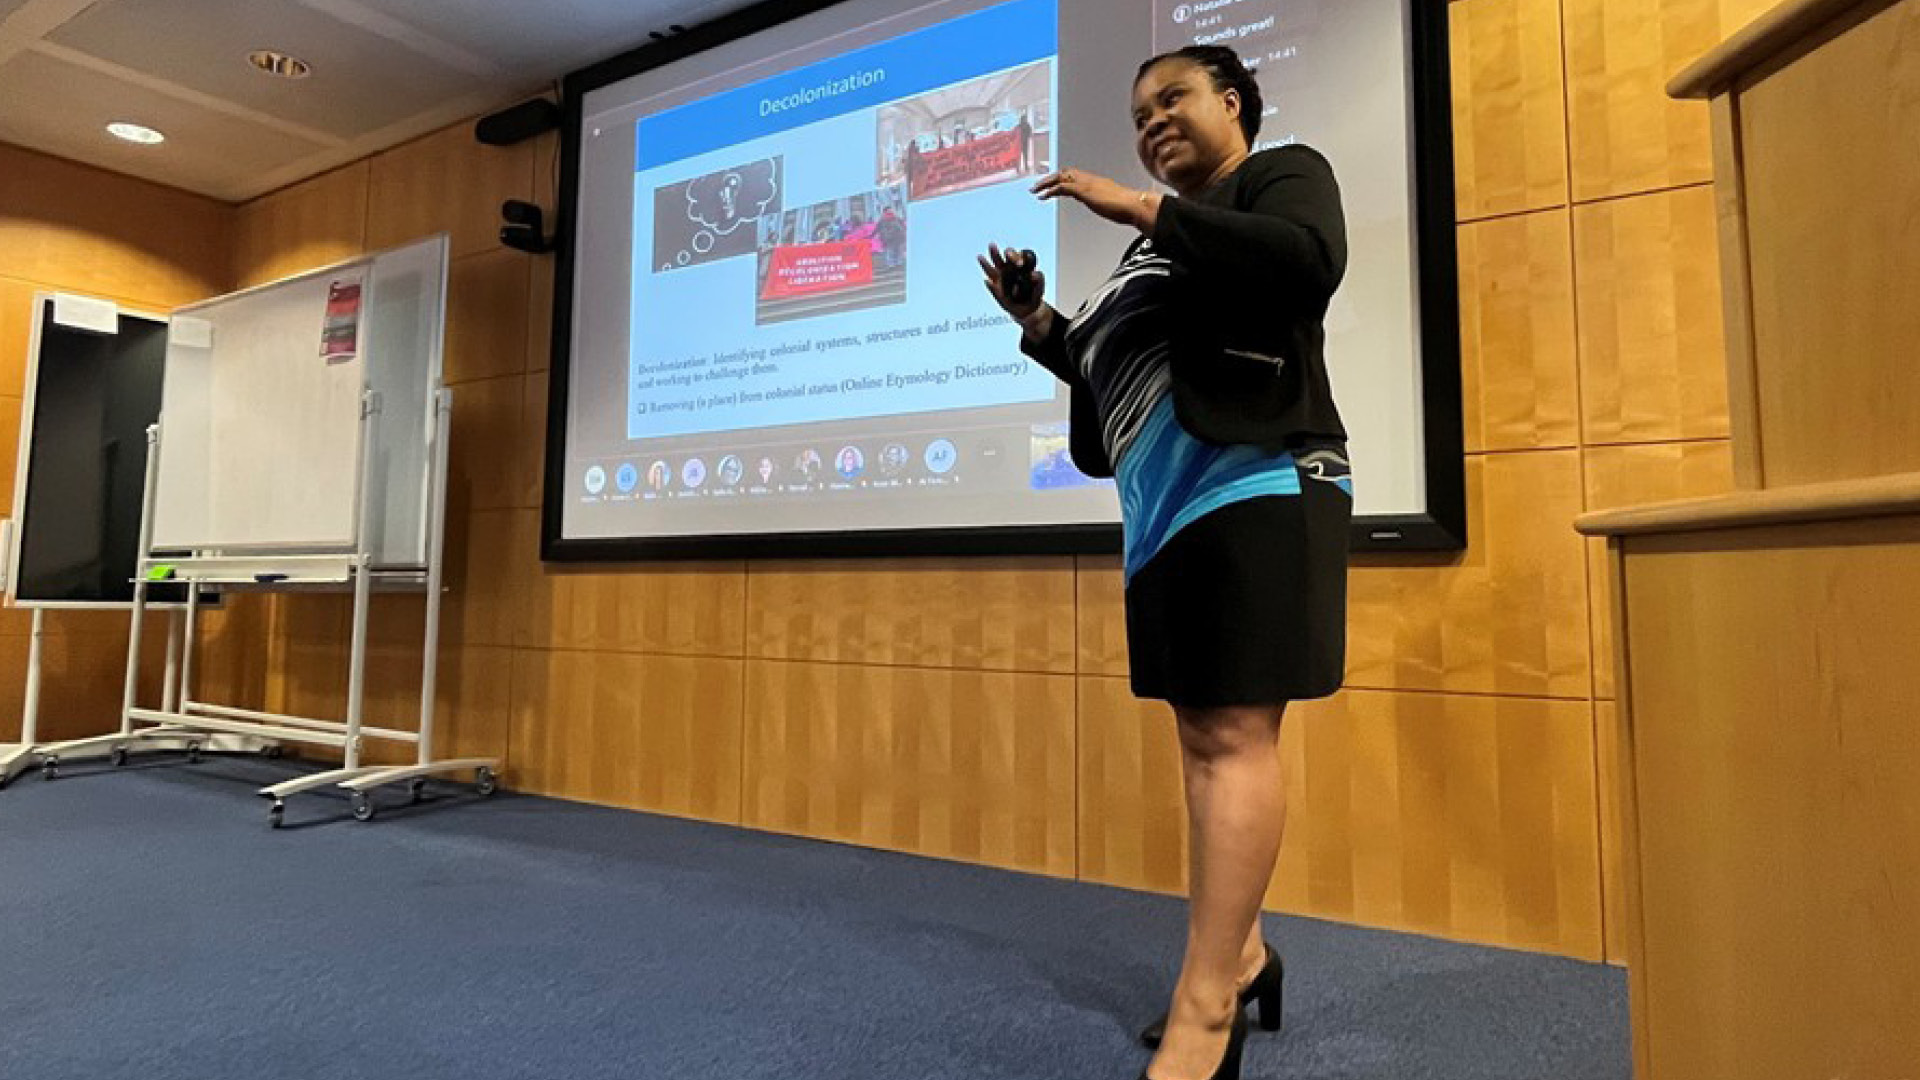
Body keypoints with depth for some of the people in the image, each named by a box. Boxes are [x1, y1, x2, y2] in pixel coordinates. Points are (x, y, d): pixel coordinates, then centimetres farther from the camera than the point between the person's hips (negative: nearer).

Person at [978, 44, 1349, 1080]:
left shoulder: (1282, 173, 8)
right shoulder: (1172, 234, 27)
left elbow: (1307, 261, -17)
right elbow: (1118, 371, 27)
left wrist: (1140, 210, -12)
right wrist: (1038, 322, 15)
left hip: (1258, 487, -8)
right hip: (1168, 506, 8)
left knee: (1237, 735, -13)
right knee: (1203, 734, 8)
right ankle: (1240, 952, 20)